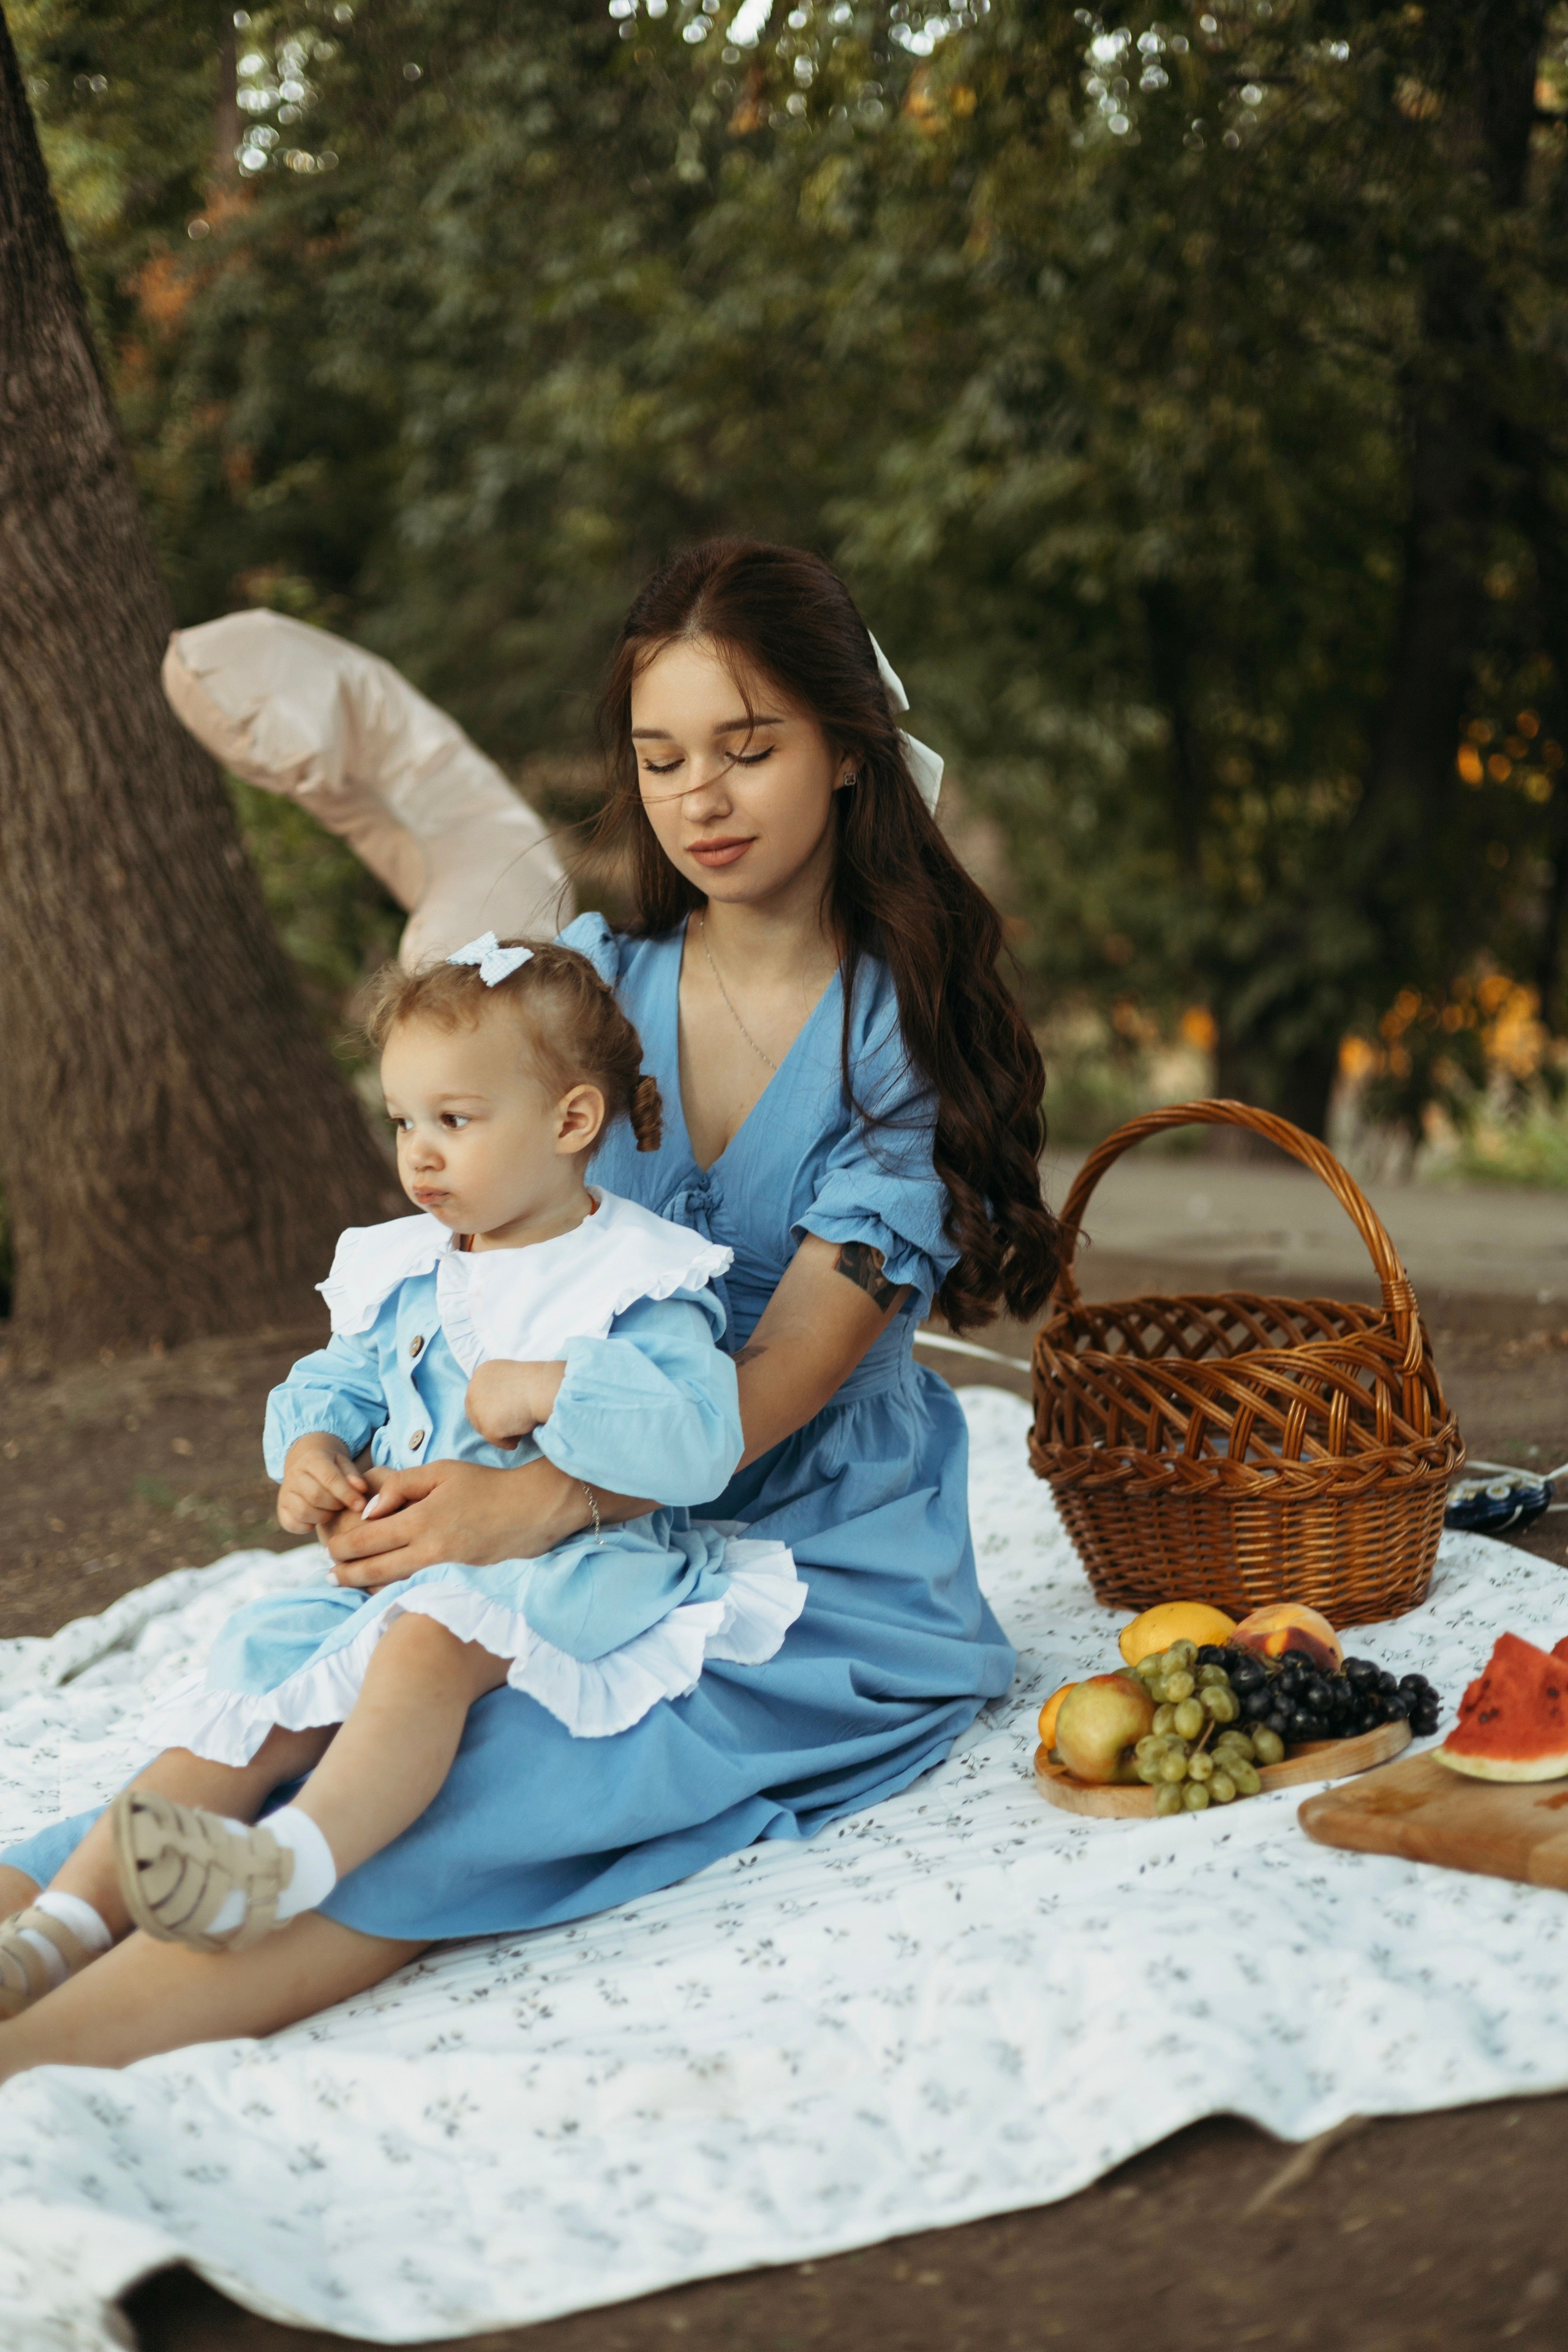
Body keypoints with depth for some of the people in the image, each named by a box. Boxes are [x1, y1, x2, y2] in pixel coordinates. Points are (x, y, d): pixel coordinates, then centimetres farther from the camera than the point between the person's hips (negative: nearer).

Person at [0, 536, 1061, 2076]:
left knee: (486, 1768, -31)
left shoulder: (908, 1028, -3)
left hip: (825, 1562, -5)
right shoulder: (585, 981, 10)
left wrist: (540, 1502, -29)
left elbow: (795, 1362, -14)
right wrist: (376, 1458, -14)